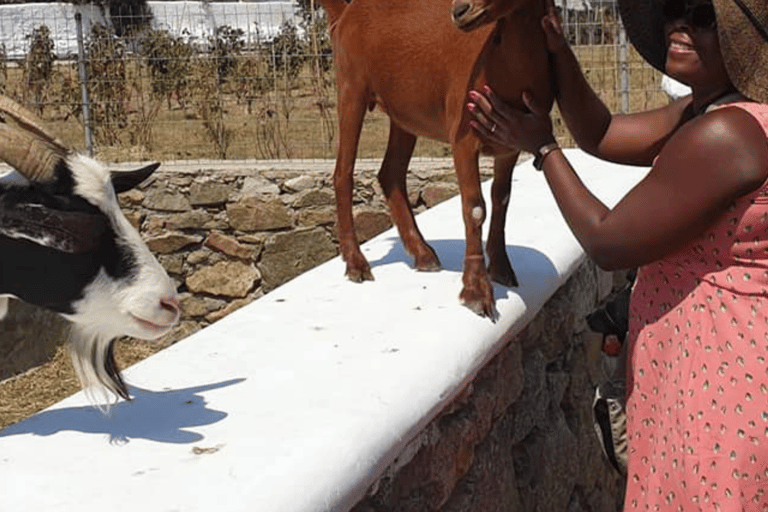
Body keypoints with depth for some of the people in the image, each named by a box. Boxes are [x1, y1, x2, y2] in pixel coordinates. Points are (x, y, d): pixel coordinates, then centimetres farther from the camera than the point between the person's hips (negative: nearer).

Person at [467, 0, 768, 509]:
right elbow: (602, 135, 10)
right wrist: (556, 46, -3)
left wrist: (542, 147, -7)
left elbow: (609, 242, -19)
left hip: (726, 379, -10)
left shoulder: (724, 134, -26)